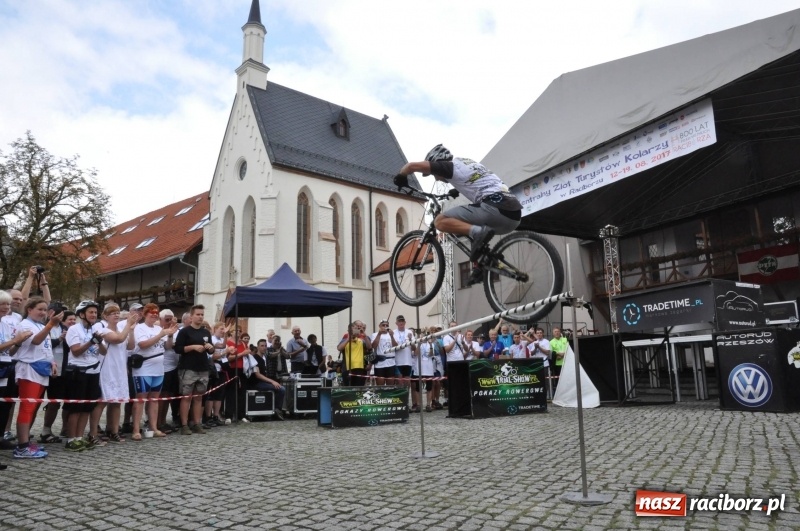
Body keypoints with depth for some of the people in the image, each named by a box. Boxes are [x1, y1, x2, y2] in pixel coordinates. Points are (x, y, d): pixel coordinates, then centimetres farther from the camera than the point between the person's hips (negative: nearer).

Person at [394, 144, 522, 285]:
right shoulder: (468, 163, 29)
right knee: (474, 228, 34)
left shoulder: (450, 166, 5)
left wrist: (400, 177, 19)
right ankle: (480, 267, 20)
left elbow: (411, 165, 0)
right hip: (514, 214, 9)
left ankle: (478, 232, -20)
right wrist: (456, 191, 60)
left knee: (440, 221, -4)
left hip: (496, 209, -9)